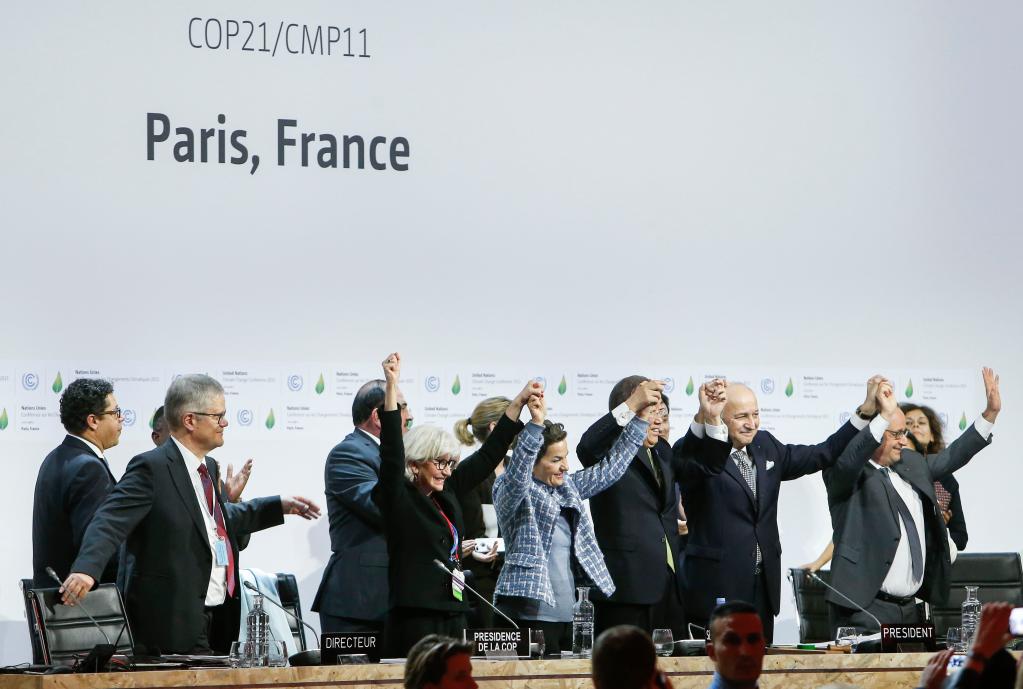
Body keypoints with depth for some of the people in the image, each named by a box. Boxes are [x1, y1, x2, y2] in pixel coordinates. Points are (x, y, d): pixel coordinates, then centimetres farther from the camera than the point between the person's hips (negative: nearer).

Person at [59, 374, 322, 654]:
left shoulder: (208, 468, 16)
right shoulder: (151, 467, -12)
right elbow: (110, 522, -23)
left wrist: (280, 506, 33)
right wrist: (86, 569, -40)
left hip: (220, 619, 9)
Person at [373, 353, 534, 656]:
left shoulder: (447, 492, 16)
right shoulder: (398, 497, -3)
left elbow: (487, 456, 23)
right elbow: (392, 452, -16)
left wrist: (519, 402, 25)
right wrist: (391, 386, -23)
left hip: (453, 616, 8)